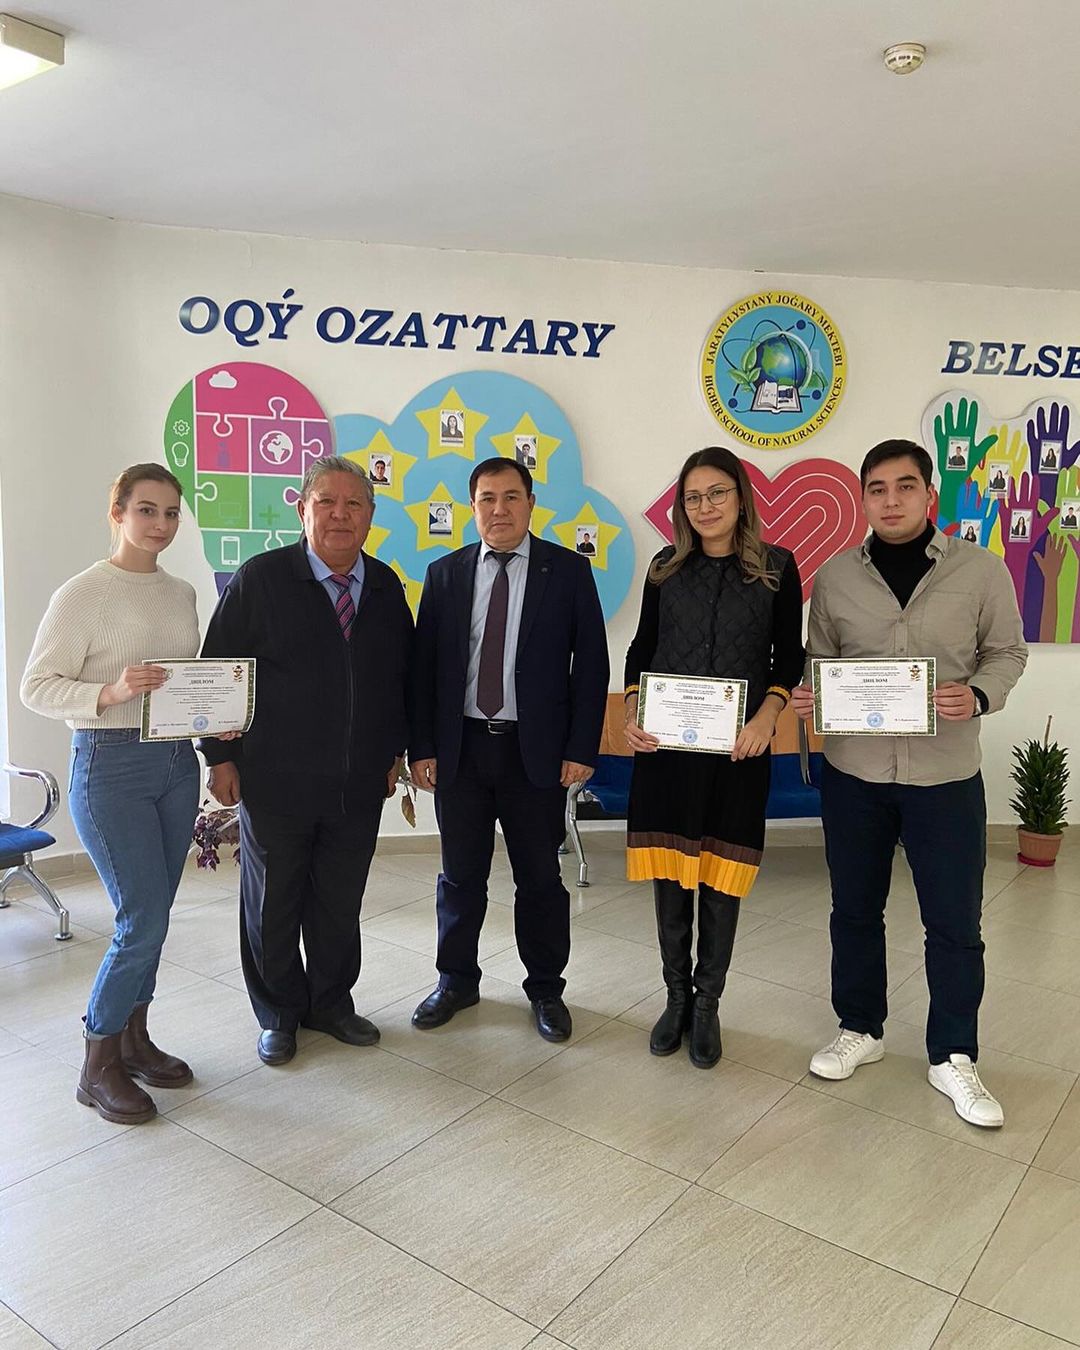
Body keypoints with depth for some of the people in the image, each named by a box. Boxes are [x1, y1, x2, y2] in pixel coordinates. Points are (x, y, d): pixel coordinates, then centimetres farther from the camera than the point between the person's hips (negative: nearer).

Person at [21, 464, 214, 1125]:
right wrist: (110, 692, -27)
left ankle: (134, 1039, 31)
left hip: (177, 761, 6)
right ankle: (99, 1065, 15)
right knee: (144, 920, -5)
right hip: (110, 766, -6)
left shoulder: (182, 593, 10)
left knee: (151, 915, 13)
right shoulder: (83, 593, -9)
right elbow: (37, 686, -10)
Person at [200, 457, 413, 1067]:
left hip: (359, 783, 3)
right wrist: (222, 757, -8)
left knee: (341, 902, 14)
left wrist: (395, 751, 12)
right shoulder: (260, 579, -7)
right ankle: (280, 1015, 31)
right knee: (272, 902, 12)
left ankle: (331, 1002, 35)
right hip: (275, 781, -3)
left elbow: (400, 675, 14)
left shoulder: (386, 588, 5)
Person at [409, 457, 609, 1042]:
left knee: (540, 877, 10)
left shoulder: (568, 571, -2)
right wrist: (422, 747, 0)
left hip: (536, 751, -2)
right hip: (459, 748, 2)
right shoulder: (445, 574, 5)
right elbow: (423, 665, 5)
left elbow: (591, 663, -3)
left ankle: (545, 987, 29)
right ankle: (456, 980, 33)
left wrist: (581, 749, -8)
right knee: (460, 874, 14)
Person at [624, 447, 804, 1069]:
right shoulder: (666, 567, 7)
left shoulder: (776, 567, 2)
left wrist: (766, 717, -13)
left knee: (721, 880, 6)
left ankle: (707, 1005, 23)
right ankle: (677, 999, 25)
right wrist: (633, 714, -6)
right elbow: (642, 648, 9)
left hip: (738, 748, -1)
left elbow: (789, 657, 3)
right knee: (669, 876, 7)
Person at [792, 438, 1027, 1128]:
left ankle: (953, 1058, 27)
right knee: (855, 909, 14)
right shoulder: (835, 575, 1)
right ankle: (861, 1029, 35)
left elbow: (1007, 652, 4)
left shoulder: (981, 570, -4)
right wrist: (808, 697, -11)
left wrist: (979, 697, -16)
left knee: (955, 923, 8)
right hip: (853, 772, 2)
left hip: (945, 774, -1)